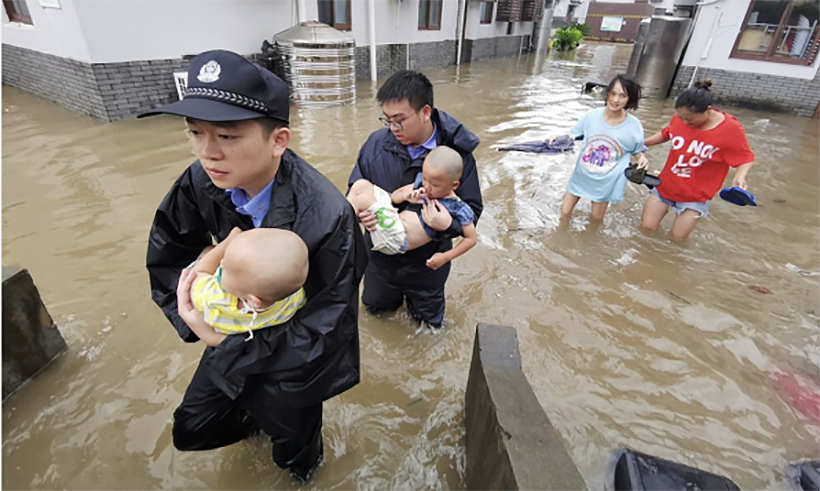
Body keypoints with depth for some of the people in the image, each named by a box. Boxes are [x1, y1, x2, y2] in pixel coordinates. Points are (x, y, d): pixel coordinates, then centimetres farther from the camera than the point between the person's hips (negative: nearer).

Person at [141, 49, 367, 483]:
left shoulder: (327, 218, -37)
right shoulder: (202, 183, -20)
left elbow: (321, 328, -28)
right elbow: (168, 258, -1)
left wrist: (226, 338, -28)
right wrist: (191, 313, -12)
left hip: (296, 349, -4)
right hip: (238, 330, 5)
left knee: (291, 452, 21)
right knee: (192, 430, 23)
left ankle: (302, 455, 61)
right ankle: (252, 414, 57)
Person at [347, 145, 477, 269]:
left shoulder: (458, 208, -11)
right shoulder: (422, 182, 7)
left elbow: (472, 238, -6)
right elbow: (395, 195, 14)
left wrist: (445, 257, -12)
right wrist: (406, 196, -9)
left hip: (397, 240, -7)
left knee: (362, 199, -23)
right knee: (362, 184, -1)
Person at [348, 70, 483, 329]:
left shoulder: (457, 153, -21)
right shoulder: (376, 143, -14)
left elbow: (472, 210, -13)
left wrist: (449, 225, -35)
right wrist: (359, 210, -23)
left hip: (427, 264, -2)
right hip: (380, 256, 3)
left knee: (428, 323, 23)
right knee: (375, 309, 29)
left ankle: (420, 302, 56)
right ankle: (394, 296, 60)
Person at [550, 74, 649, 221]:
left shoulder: (634, 126, -13)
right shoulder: (590, 116, -14)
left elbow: (638, 151, 3)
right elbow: (570, 137, -2)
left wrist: (642, 158, -19)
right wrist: (557, 139, -22)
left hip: (607, 180, 0)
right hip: (582, 174, 1)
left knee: (596, 218, 15)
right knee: (565, 212, 9)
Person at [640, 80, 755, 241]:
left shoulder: (730, 128, -20)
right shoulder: (680, 118, -11)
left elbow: (746, 157, -11)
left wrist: (740, 176, -31)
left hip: (695, 195, -2)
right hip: (666, 184, 3)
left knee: (678, 237, 3)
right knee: (646, 228, 4)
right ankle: (664, 206, 35)